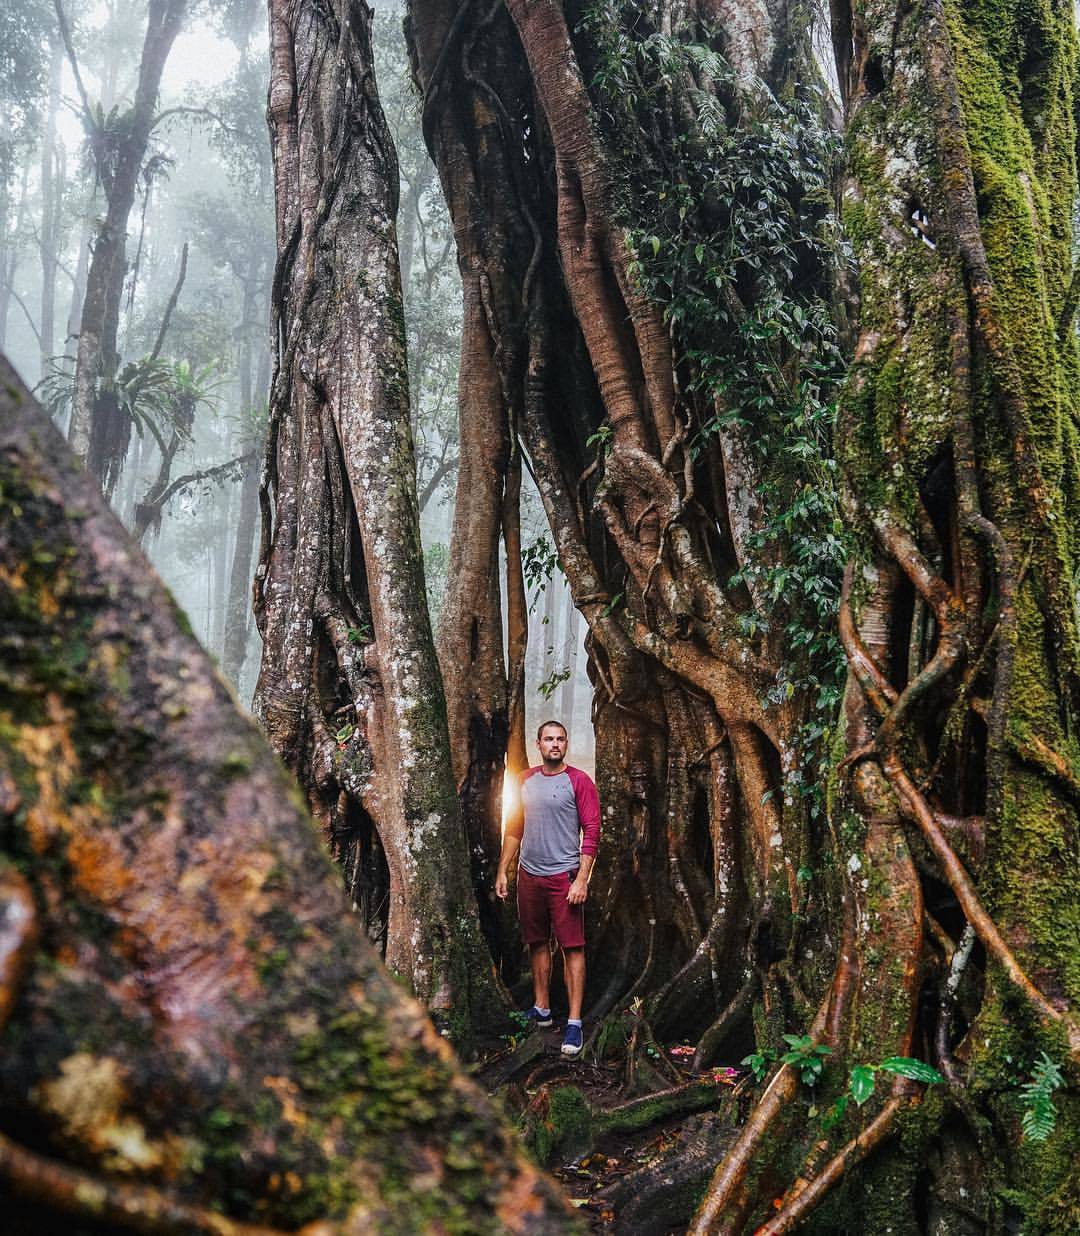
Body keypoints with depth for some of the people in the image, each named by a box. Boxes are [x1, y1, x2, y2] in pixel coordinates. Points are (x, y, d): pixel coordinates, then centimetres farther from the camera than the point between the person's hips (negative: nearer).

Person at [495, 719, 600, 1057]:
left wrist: (581, 879, -15)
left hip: (564, 876, -5)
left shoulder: (579, 781, -6)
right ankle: (541, 1009, 28)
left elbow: (591, 832, -9)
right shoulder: (525, 781, 9)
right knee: (537, 943, 15)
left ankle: (574, 1023, -3)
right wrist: (502, 870, 11)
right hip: (529, 875, 5)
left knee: (572, 947, -5)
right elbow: (514, 830, 16)